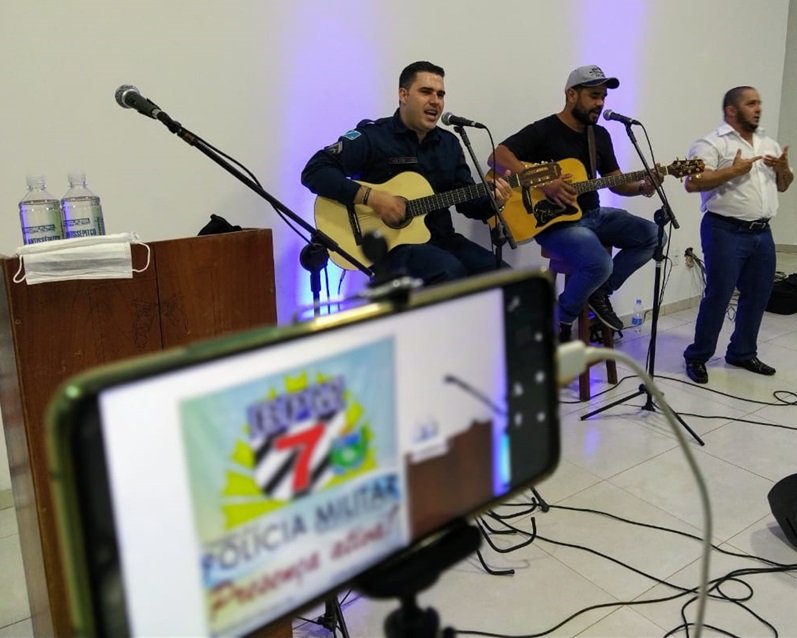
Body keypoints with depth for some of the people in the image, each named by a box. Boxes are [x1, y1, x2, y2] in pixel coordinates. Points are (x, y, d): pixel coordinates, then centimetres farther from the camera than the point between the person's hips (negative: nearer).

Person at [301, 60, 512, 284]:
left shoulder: (449, 143, 14)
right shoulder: (372, 136, -6)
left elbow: (468, 201, 15)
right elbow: (314, 172, -15)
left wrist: (492, 201, -8)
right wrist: (370, 196, -24)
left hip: (441, 240, 6)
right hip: (389, 244, -6)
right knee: (451, 271, -33)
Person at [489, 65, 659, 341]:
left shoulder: (600, 135, 12)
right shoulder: (543, 130, -10)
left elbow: (615, 182, 15)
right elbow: (498, 157, -23)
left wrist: (642, 186, -7)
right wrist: (543, 184, -30)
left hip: (594, 214, 8)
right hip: (555, 221, -8)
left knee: (650, 235, -3)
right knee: (600, 264, -30)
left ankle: (599, 292, 9)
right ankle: (561, 320, -3)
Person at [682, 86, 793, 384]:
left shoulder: (769, 144, 17)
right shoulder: (712, 143, -6)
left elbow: (783, 186, 22)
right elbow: (692, 183, -18)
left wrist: (784, 169, 1)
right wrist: (732, 171, -20)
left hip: (762, 233, 8)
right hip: (725, 232, -7)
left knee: (757, 295, 12)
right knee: (717, 296, -4)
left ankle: (742, 352, 27)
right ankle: (697, 356, 9)